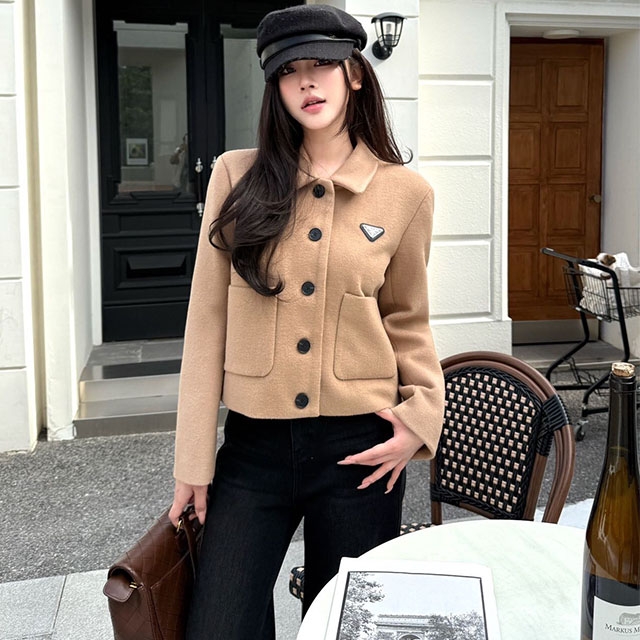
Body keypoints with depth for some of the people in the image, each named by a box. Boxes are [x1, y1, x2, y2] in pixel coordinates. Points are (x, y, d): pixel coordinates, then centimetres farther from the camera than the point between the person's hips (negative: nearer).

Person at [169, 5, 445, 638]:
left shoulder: (406, 192, 0)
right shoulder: (238, 175, 0)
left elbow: (407, 320, 10)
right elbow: (208, 319, 0)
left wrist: (422, 410, -8)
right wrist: (193, 461, -1)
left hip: (359, 447, 0)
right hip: (254, 445, 1)